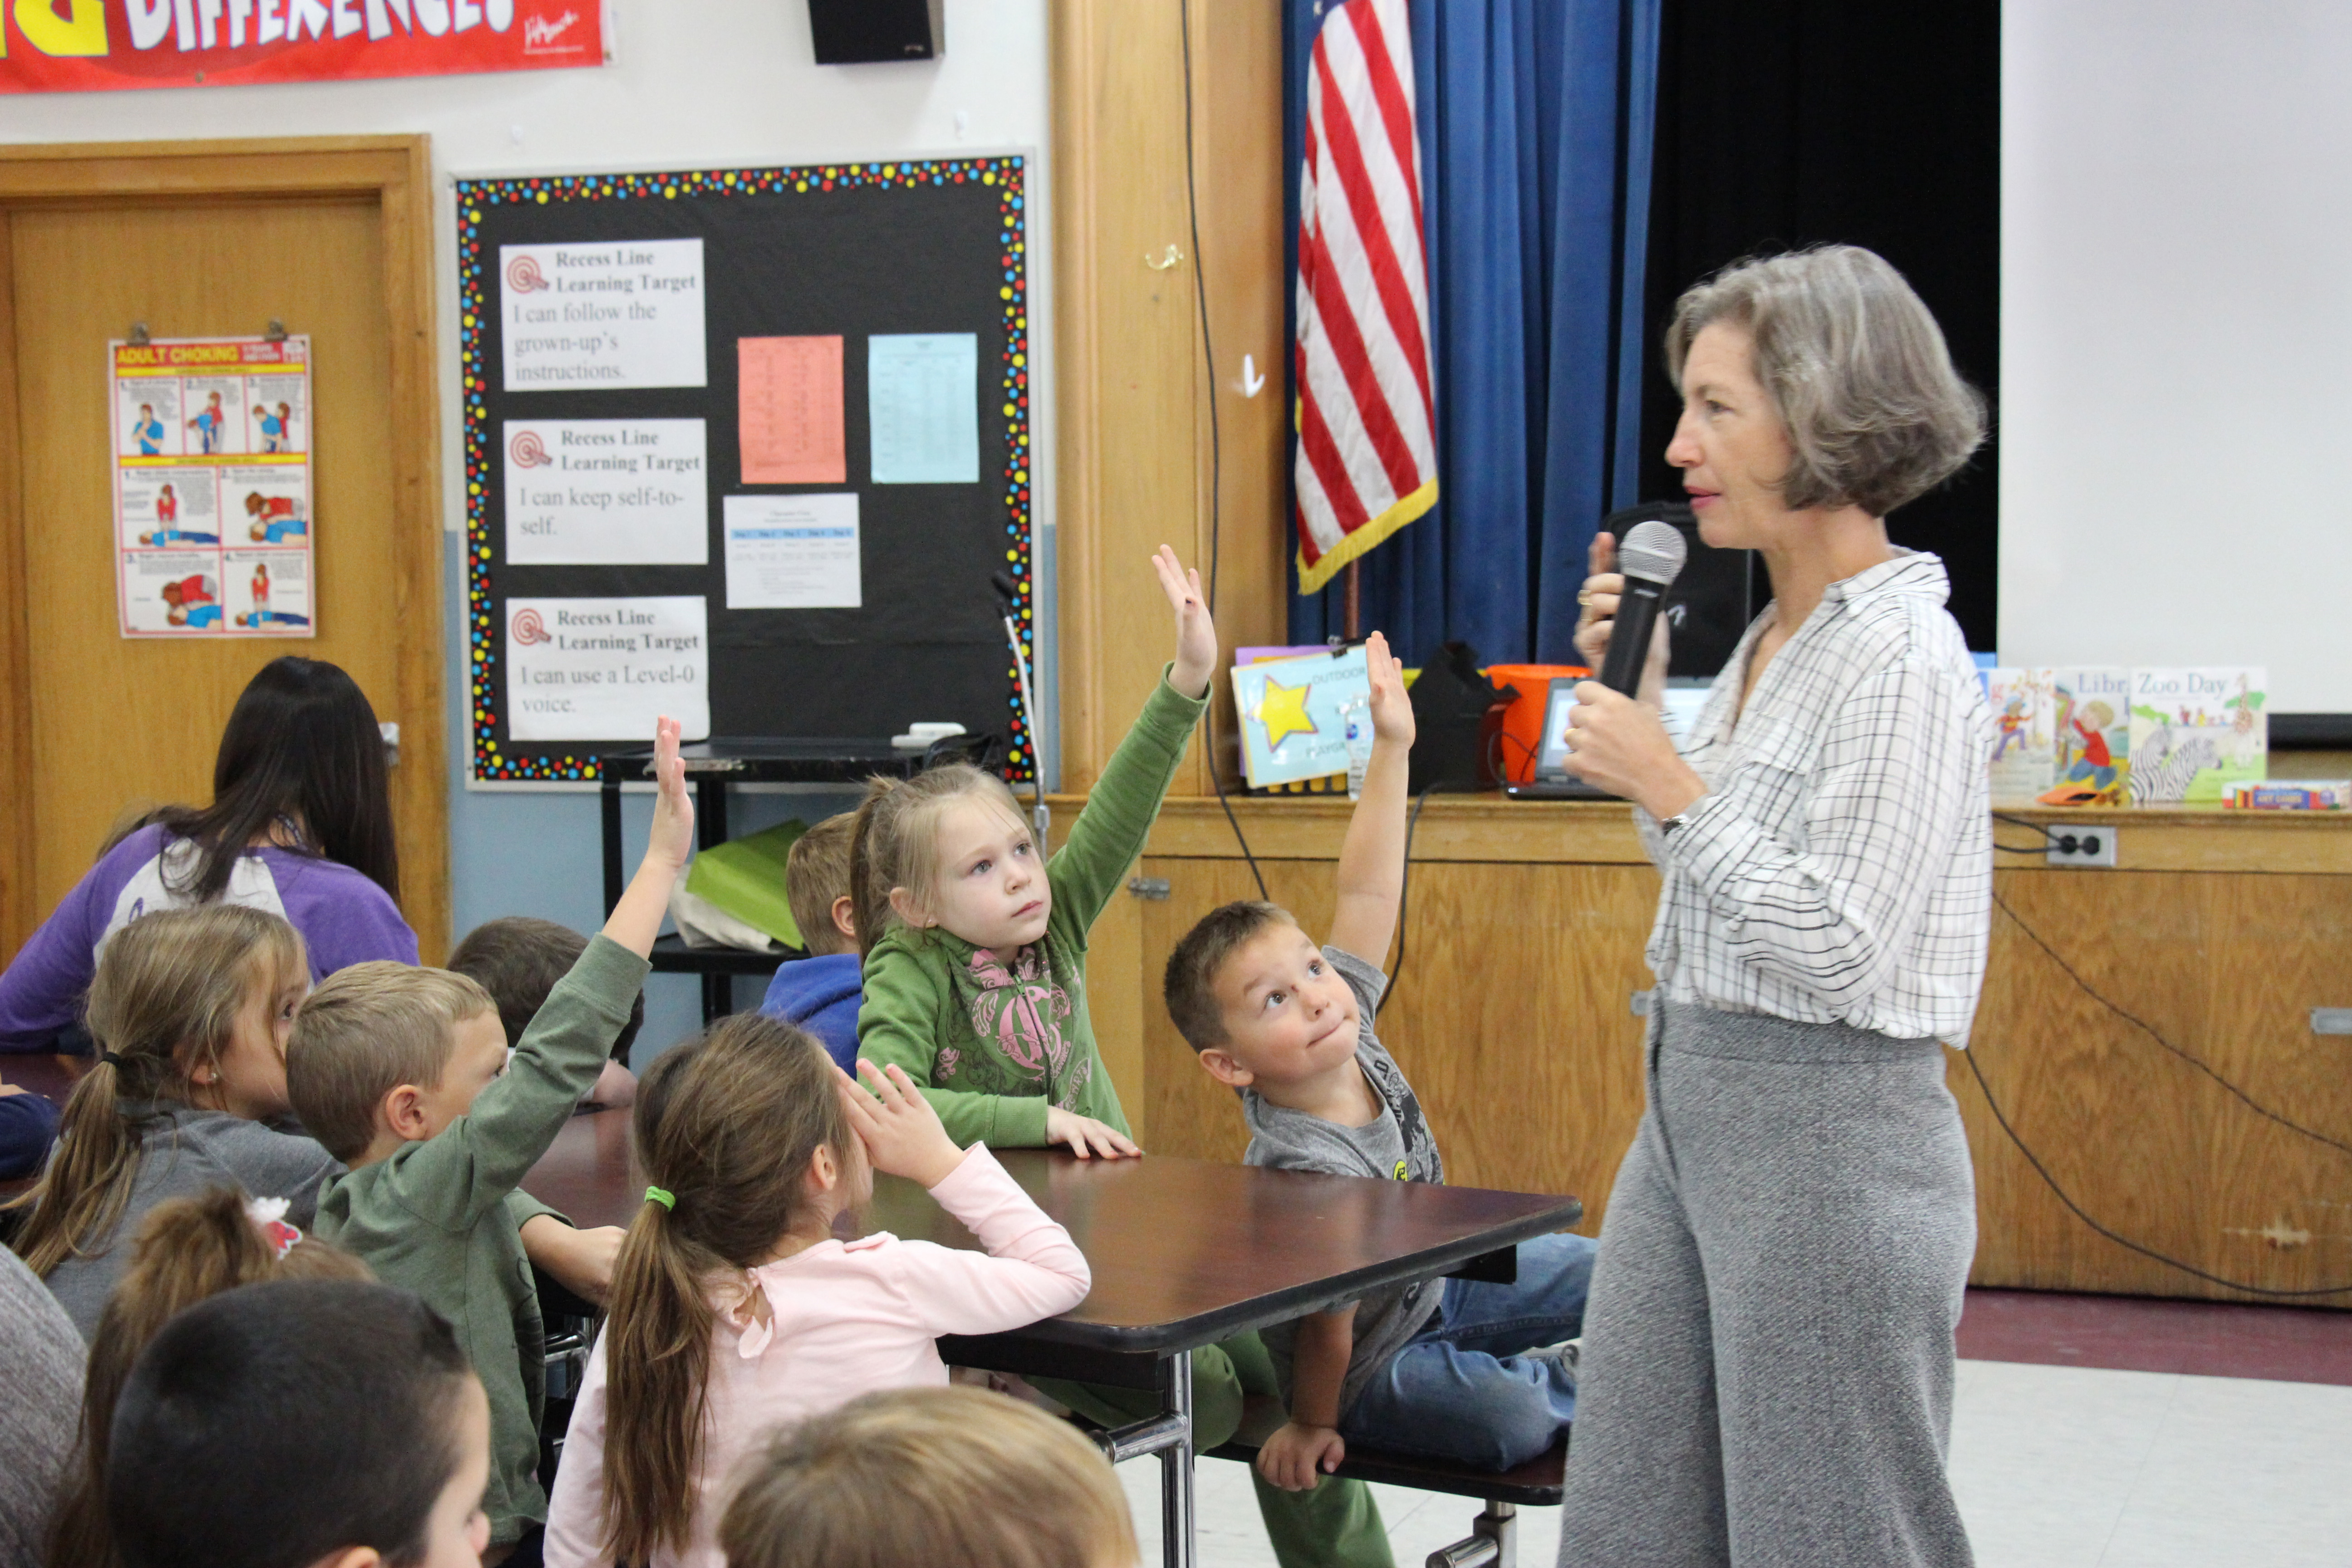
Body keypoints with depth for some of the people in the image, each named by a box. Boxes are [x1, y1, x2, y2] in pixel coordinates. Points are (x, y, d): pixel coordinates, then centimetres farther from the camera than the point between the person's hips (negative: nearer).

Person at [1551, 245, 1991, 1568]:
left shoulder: (1904, 661, -18)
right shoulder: (1775, 637, 10)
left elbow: (1837, 953, -21)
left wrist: (1671, 785, -18)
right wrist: (1634, 688, 11)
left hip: (1826, 1131, -9)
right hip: (1692, 1106, 9)